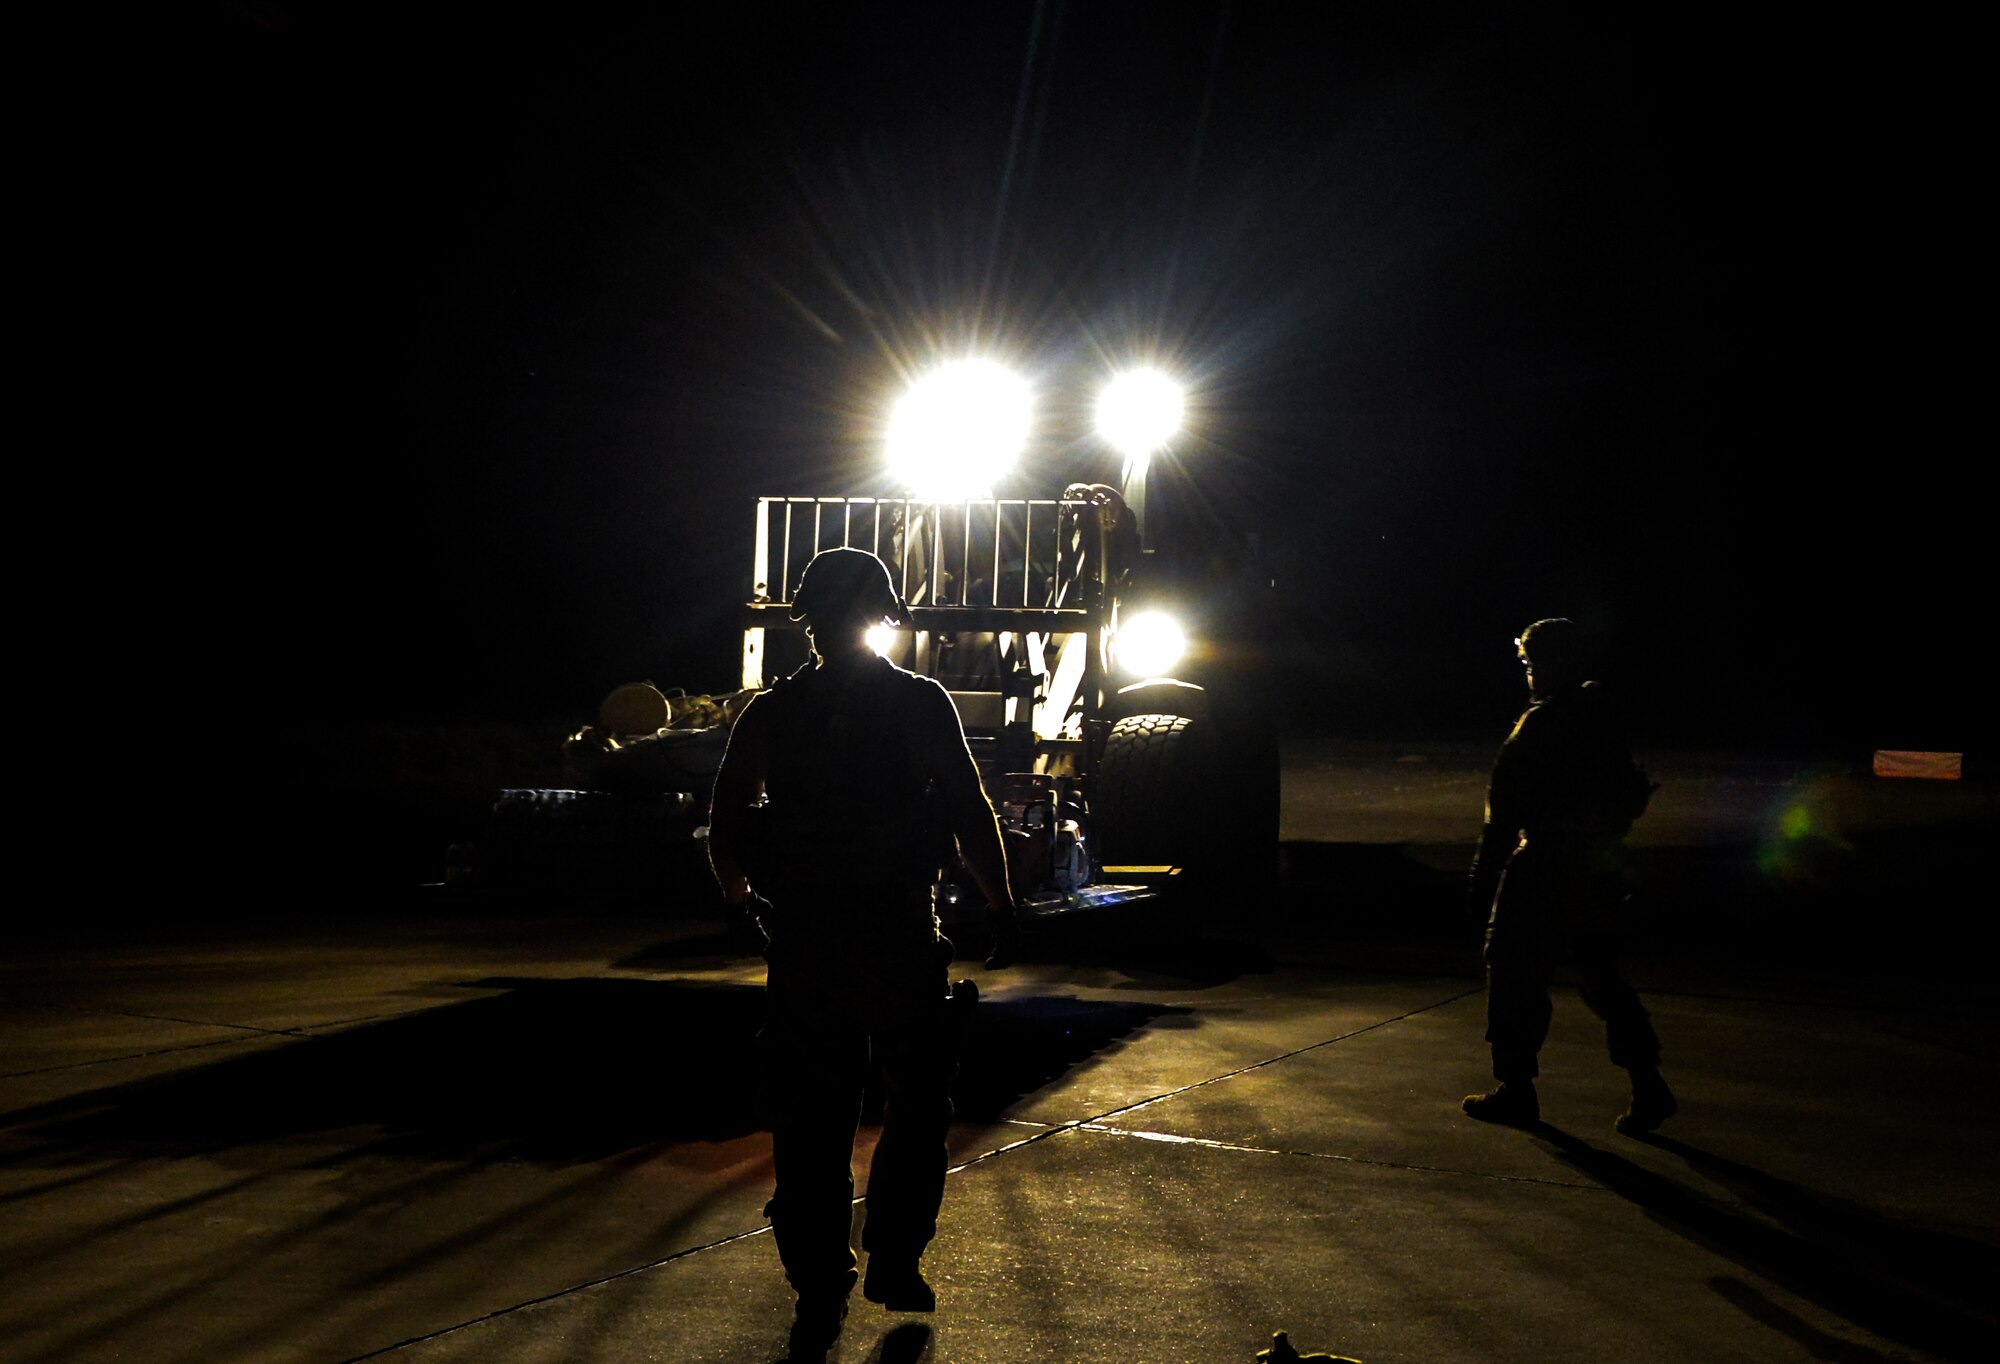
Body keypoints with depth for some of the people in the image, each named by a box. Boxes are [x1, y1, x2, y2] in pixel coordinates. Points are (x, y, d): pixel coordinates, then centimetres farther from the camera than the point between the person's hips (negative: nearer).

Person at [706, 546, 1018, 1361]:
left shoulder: (768, 715, 5)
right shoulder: (920, 704, -4)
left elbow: (725, 829, 7)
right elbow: (970, 813, -8)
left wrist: (740, 896, 26)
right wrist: (1000, 909, 3)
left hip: (801, 951, 3)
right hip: (899, 944, -2)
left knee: (809, 1126, 8)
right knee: (917, 1107, 17)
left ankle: (819, 1297, 9)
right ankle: (893, 1261, 15)